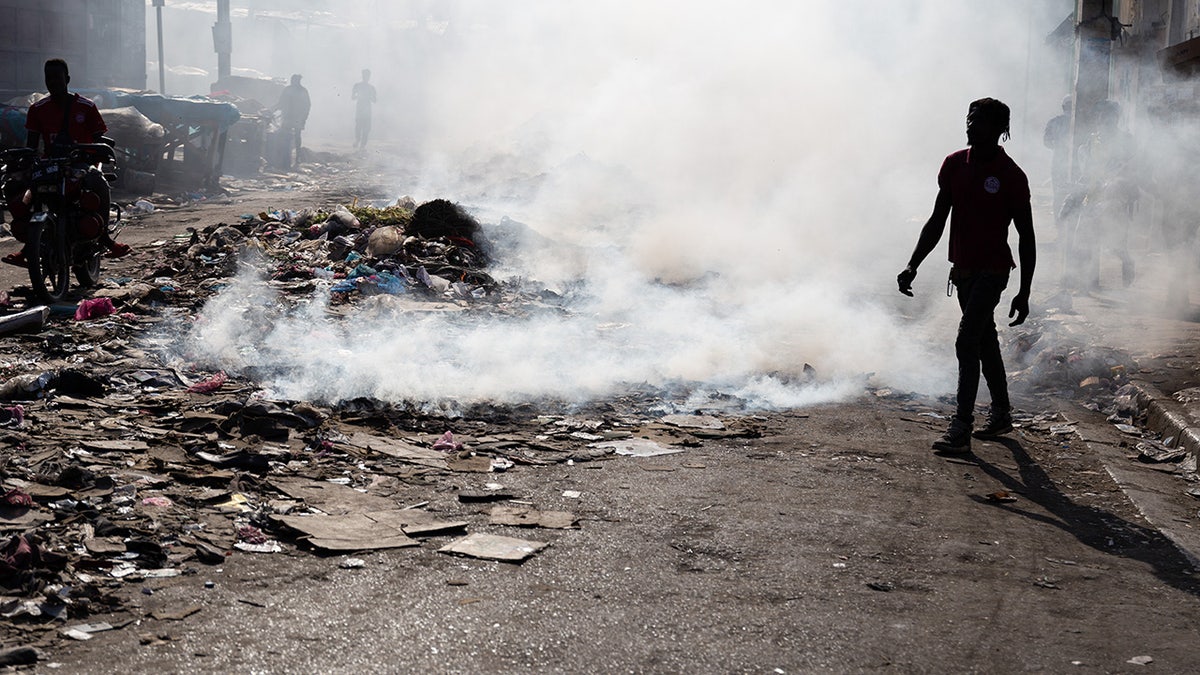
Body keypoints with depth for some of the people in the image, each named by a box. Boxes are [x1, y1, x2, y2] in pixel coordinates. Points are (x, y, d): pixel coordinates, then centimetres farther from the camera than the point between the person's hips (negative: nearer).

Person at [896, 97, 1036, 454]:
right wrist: (913, 265, 3)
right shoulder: (954, 165, 4)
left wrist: (1024, 294, -10)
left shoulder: (1011, 176, -12)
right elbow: (937, 221, 10)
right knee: (985, 342, 17)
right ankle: (1001, 414, 32)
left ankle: (961, 428, -14)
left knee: (967, 342, -16)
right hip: (963, 270, 7)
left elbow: (1026, 237, -8)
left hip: (992, 271, -6)